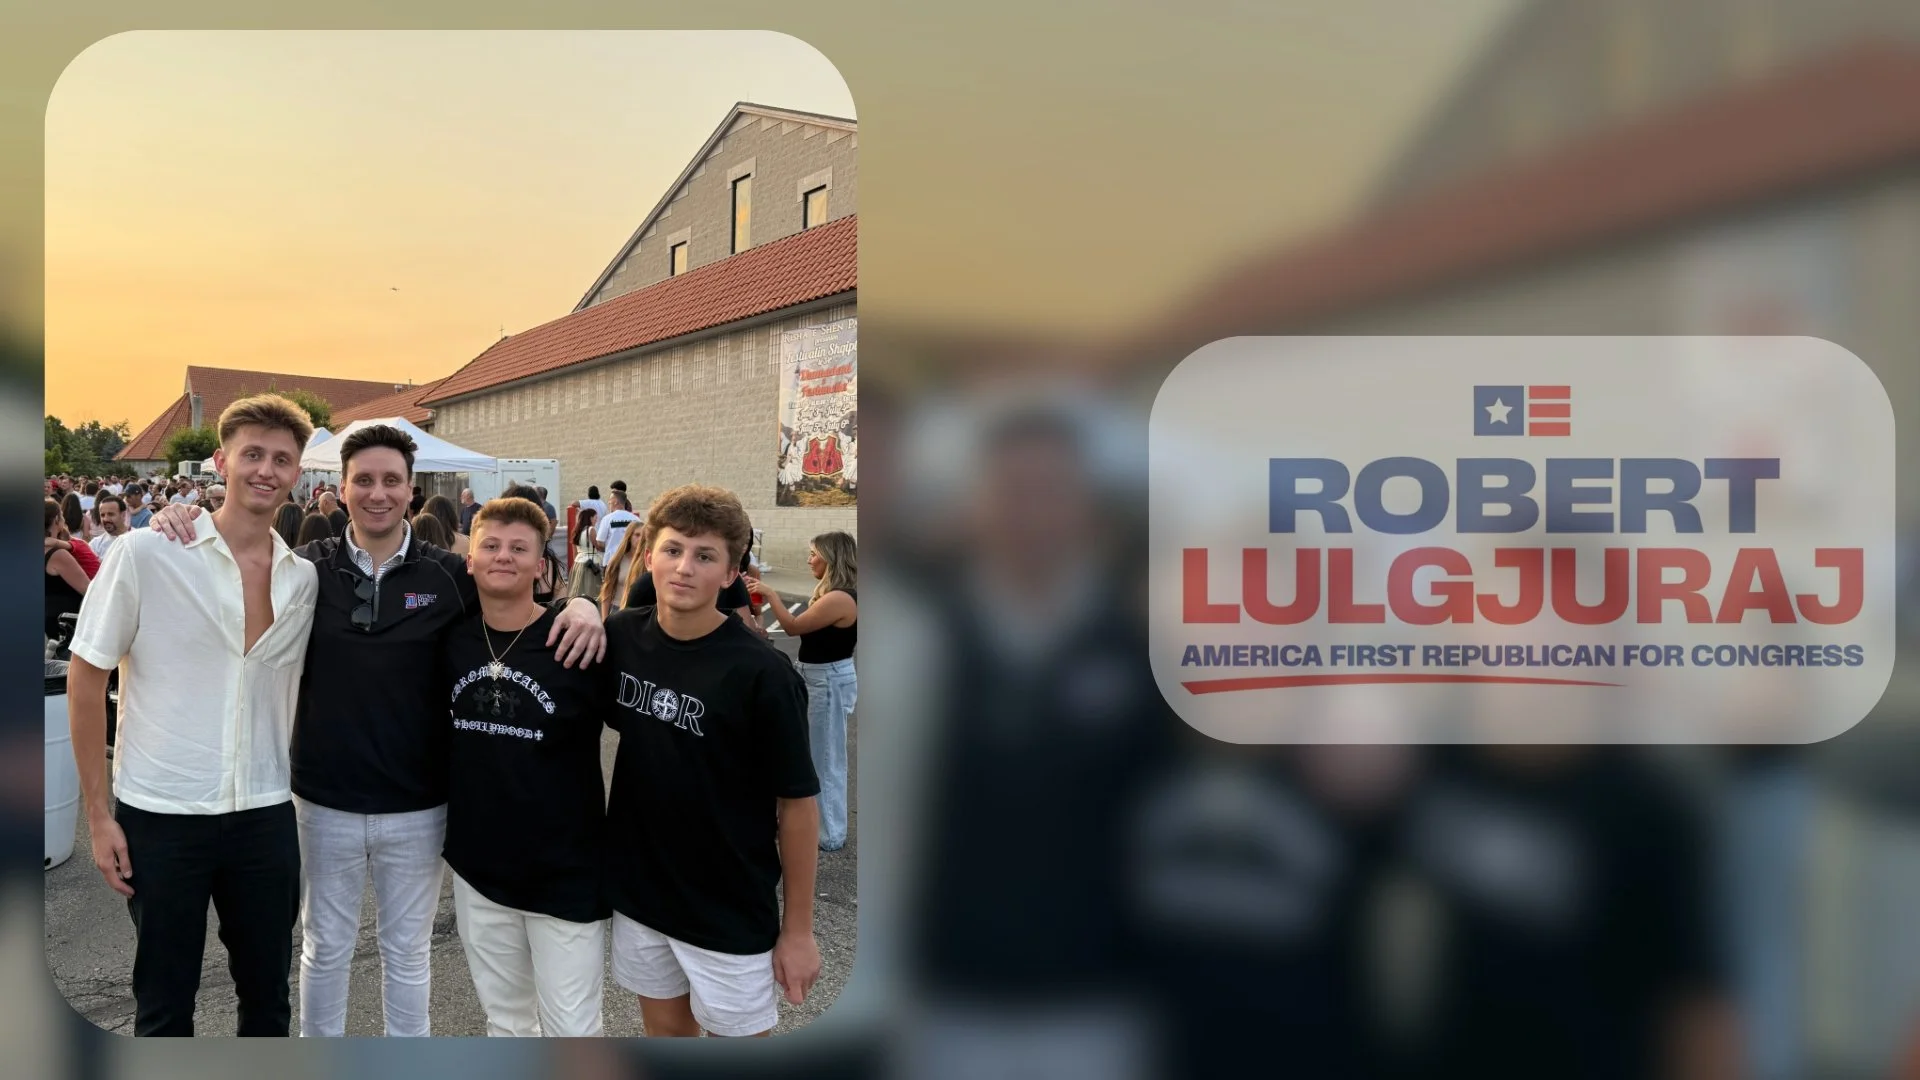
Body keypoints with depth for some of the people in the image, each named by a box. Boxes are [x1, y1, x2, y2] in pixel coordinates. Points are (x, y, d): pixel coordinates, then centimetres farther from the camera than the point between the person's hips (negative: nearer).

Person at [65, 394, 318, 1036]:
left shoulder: (304, 579, 2)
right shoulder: (144, 554, -9)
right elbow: (85, 678, -4)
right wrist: (99, 815, -5)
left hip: (266, 816, 3)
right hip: (161, 817, -3)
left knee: (268, 997, 15)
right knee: (164, 1007, 11)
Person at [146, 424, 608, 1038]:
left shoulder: (450, 576, -6)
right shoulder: (307, 569, -4)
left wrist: (578, 605, -20)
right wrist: (176, 526, -14)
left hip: (417, 805, 0)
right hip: (326, 802, 1)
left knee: (408, 953, 17)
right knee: (325, 948, 19)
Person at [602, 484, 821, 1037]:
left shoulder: (762, 674, -20)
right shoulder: (622, 637, -6)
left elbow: (797, 803, -13)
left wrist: (798, 929, -9)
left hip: (730, 910, -4)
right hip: (637, 890, 5)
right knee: (665, 1029, 21)